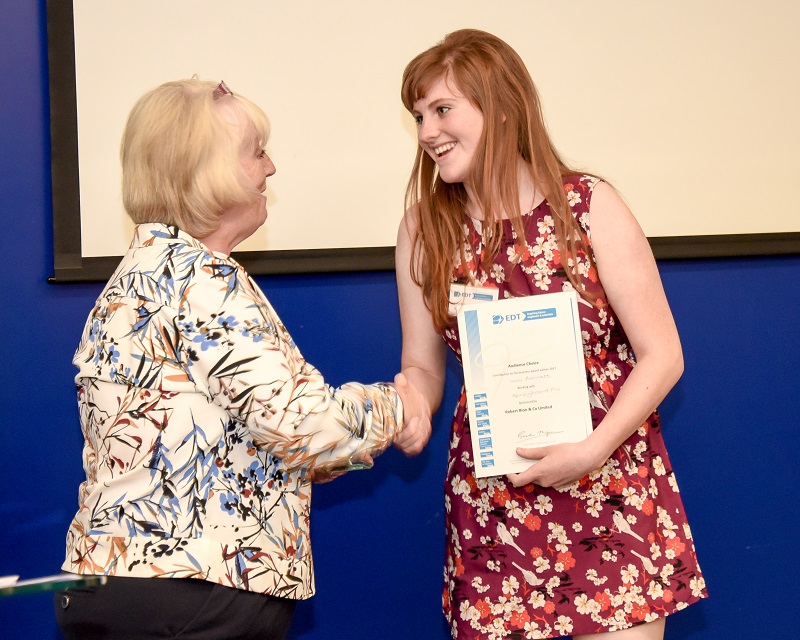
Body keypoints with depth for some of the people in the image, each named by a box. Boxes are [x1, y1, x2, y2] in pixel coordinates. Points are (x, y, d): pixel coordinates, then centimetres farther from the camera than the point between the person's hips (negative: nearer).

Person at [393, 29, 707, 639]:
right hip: (490, 497, 2)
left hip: (610, 485, -2)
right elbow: (423, 363, 8)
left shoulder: (589, 205, -8)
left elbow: (662, 355, -7)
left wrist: (593, 450, -19)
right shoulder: (425, 227, 1)